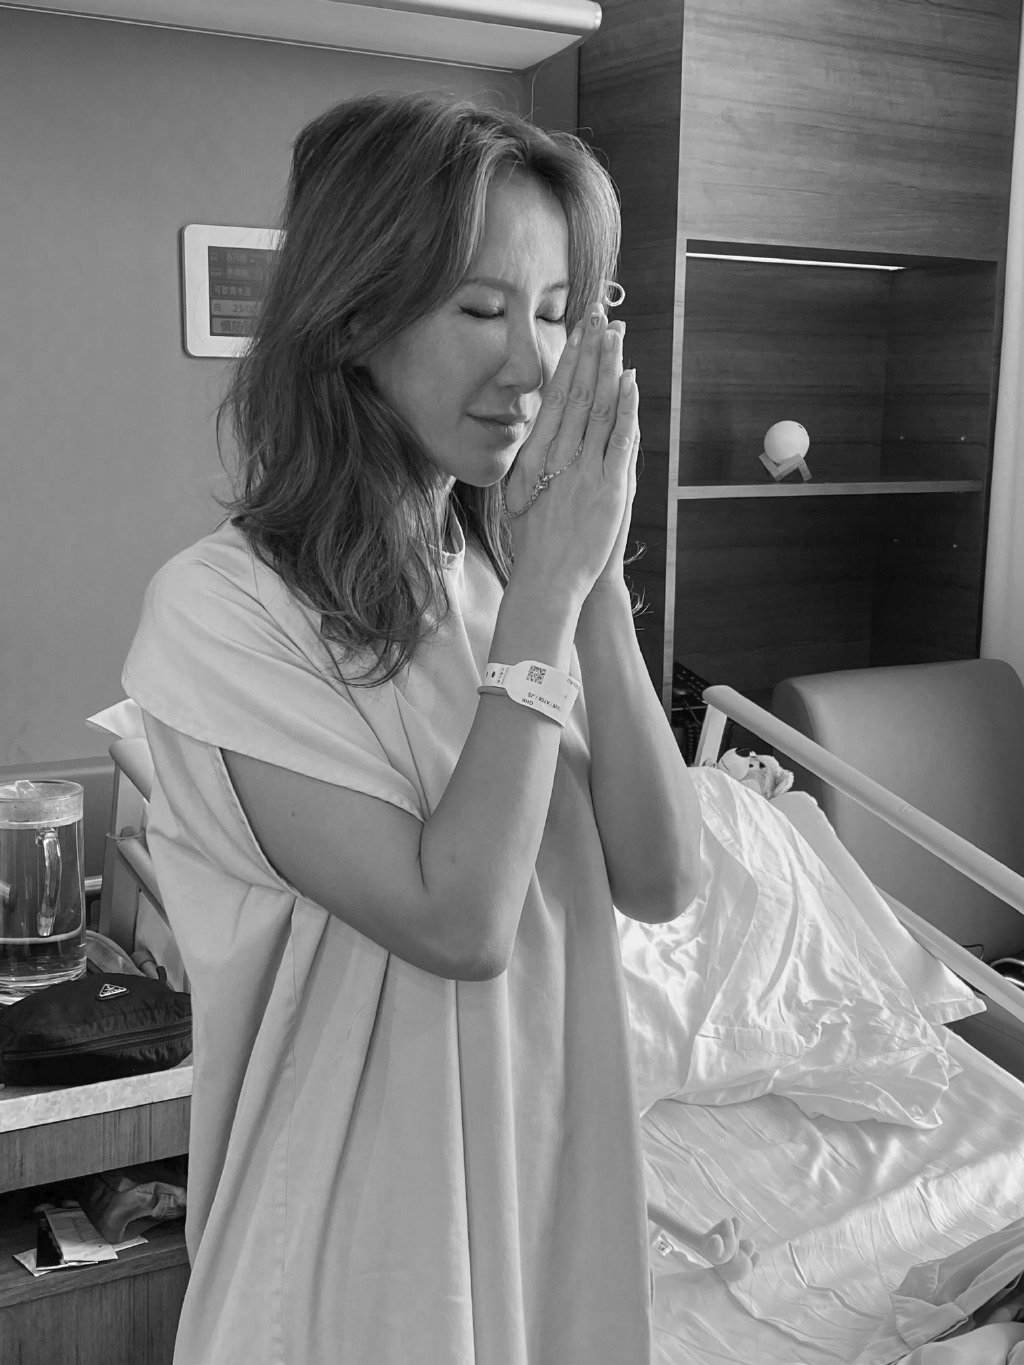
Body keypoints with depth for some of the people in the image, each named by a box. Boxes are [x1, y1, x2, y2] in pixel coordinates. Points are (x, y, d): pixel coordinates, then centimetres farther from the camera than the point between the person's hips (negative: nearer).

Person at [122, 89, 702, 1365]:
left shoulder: (505, 566, -1)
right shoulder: (222, 607, -19)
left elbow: (660, 881, -9)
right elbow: (457, 923, -24)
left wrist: (595, 579, -18)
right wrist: (546, 593, -22)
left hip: (552, 1154, 6)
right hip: (370, 1199, -5)